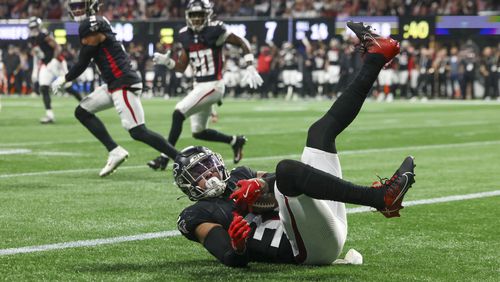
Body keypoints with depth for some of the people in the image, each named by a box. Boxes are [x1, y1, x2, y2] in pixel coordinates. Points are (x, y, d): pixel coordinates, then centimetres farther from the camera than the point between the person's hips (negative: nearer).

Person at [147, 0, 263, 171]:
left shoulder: (215, 31, -11)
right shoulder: (186, 36, 8)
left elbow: (243, 43, -6)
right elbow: (181, 67, 13)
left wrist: (250, 69, -14)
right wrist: (167, 62, -7)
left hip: (213, 86, -8)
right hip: (198, 86, 8)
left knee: (178, 114, -19)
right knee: (198, 133, 13)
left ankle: (164, 158, -12)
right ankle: (235, 141, 34)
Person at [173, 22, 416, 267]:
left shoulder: (239, 178, 29)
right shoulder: (197, 216, 9)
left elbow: (275, 182, 10)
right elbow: (233, 260, -6)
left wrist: (261, 185, -12)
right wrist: (238, 246, -29)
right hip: (307, 250, -7)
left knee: (321, 131, 19)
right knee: (288, 169, -33)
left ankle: (375, 57, 12)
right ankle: (382, 198, -36)